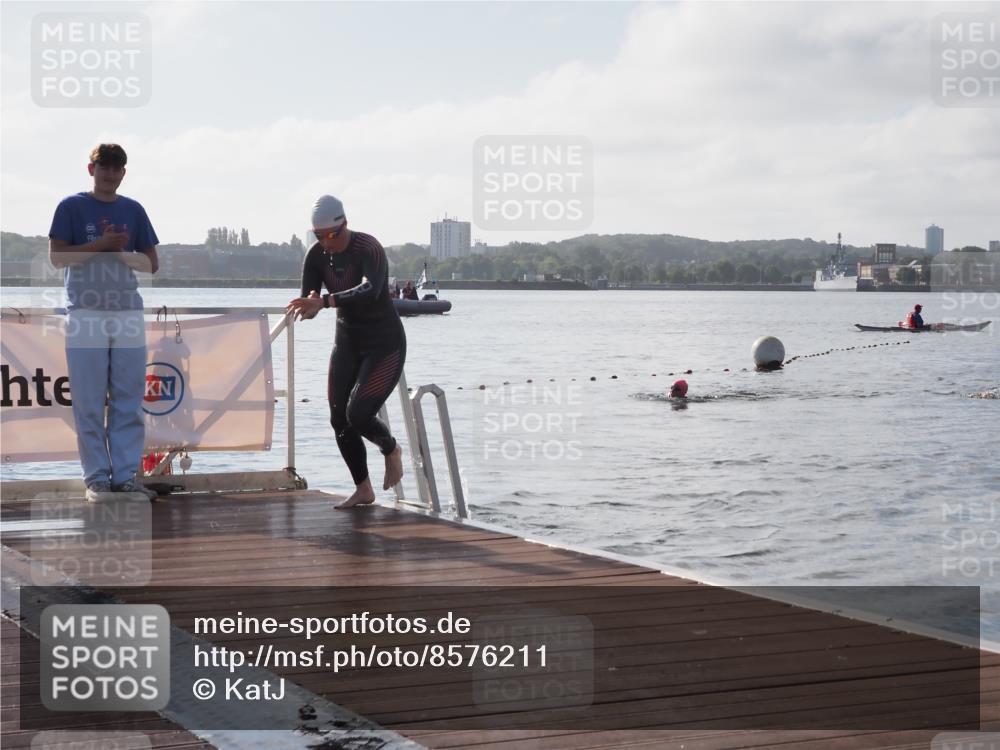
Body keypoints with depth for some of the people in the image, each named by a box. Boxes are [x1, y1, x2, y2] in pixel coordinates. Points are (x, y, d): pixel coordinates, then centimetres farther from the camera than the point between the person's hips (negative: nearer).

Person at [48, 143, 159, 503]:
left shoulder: (133, 210, 13)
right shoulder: (72, 207, 3)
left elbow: (152, 263, 12)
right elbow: (57, 257, -4)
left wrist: (122, 251, -5)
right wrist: (100, 245, -12)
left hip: (128, 312, 3)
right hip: (85, 312, -3)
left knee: (129, 400, 1)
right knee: (89, 402, -3)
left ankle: (126, 476, 5)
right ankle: (97, 477, 2)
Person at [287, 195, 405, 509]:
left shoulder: (368, 249, -24)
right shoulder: (317, 255, -5)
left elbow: (370, 290, -42)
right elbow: (307, 303, -7)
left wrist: (324, 301, -53)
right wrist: (308, 306, -33)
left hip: (385, 344, -7)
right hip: (347, 342, 7)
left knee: (358, 414, -18)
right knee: (339, 419, 2)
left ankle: (391, 450, 15)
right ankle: (363, 489, 17)